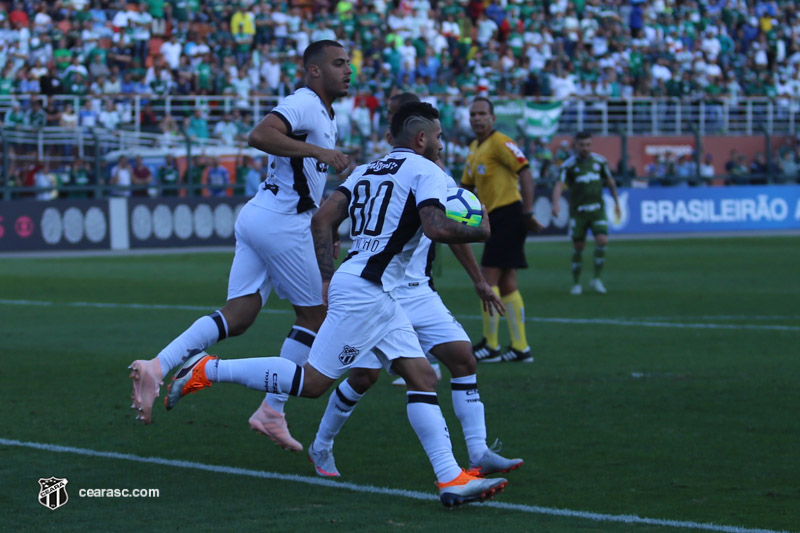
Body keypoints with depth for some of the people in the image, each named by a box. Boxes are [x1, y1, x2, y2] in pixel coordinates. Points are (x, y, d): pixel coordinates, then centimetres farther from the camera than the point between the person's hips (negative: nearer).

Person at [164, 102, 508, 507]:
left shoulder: (367, 170, 20)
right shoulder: (425, 171, -4)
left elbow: (322, 219, 13)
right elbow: (436, 227, -20)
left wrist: (327, 278, 15)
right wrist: (479, 232, -2)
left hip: (378, 296, 10)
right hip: (364, 291, -10)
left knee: (423, 377, 5)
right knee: (311, 382, -6)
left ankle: (451, 478, -2)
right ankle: (208, 370, 0)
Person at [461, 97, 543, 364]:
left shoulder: (499, 142, -11)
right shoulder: (474, 148, 17)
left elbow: (525, 172, -18)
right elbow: (467, 186, 25)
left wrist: (527, 212, -23)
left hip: (508, 214, -9)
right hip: (494, 217, 9)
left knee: (488, 279, -9)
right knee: (506, 283, 8)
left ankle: (490, 346, -4)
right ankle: (520, 347, 11)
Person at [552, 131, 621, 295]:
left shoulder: (599, 161, 4)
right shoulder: (569, 165, -6)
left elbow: (610, 182, 17)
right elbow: (559, 185, -18)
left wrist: (616, 203, 19)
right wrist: (556, 203, -35)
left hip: (597, 209, 1)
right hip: (578, 212, -1)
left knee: (602, 240, -17)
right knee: (578, 247, 1)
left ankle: (596, 279, -3)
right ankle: (576, 284, 15)